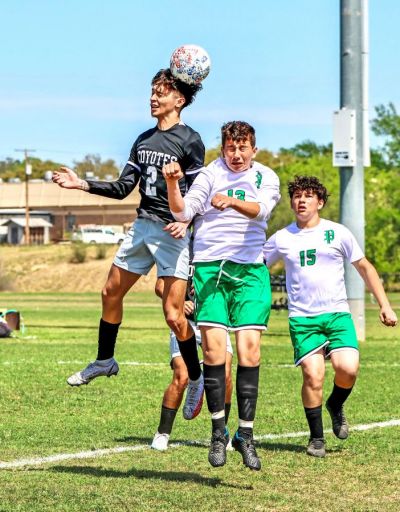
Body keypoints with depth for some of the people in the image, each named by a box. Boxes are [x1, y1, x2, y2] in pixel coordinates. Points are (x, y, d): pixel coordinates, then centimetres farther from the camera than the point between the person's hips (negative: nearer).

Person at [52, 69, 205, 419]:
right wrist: (82, 184, 5)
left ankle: (196, 379, 6)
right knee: (111, 293, 14)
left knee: (174, 314, -11)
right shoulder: (144, 140, 12)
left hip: (172, 232, -7)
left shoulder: (190, 141, -8)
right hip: (142, 227, 7)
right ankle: (105, 361, 33)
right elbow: (124, 187, 13)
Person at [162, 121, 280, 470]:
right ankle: (218, 432, 0)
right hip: (210, 267, -1)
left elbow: (262, 209, -12)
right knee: (214, 347, -11)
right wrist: (172, 183, -21)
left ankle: (245, 434, -3)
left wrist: (232, 201, -31)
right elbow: (183, 212, -3)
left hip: (250, 270, 1)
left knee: (250, 349, -10)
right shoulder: (211, 174, 7)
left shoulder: (266, 178, 9)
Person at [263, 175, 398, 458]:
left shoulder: (337, 233, 5)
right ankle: (316, 438, 3)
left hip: (337, 314, 0)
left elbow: (365, 267, 13)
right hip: (302, 318, 0)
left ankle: (336, 405, 14)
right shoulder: (282, 238, 7)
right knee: (313, 375, -15)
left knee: (348, 368, -20)